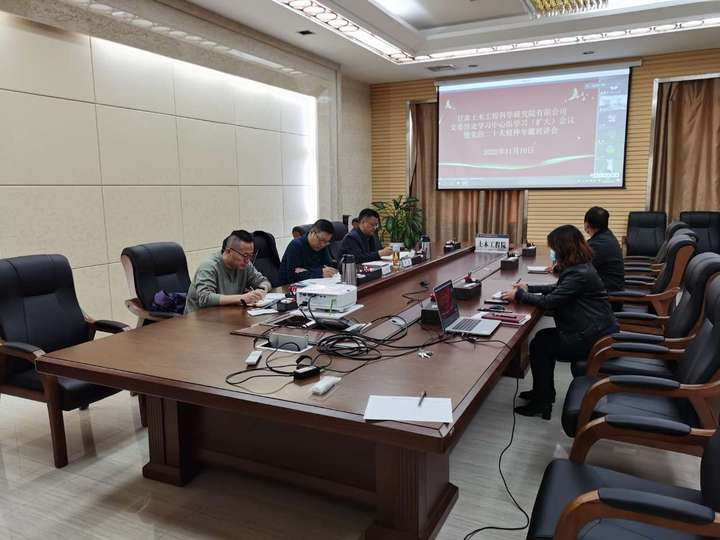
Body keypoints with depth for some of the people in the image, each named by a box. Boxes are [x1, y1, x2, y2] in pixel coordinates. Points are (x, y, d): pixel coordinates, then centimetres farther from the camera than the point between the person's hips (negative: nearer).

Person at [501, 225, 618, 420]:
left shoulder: (579, 274, -25)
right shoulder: (580, 266, 7)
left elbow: (549, 301, -24)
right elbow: (557, 289, 19)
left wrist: (519, 296, -12)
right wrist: (528, 288, 13)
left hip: (595, 339, -10)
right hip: (596, 330, 10)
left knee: (539, 345, -3)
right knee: (543, 337, 12)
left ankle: (542, 402, 8)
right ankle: (544, 391, 24)